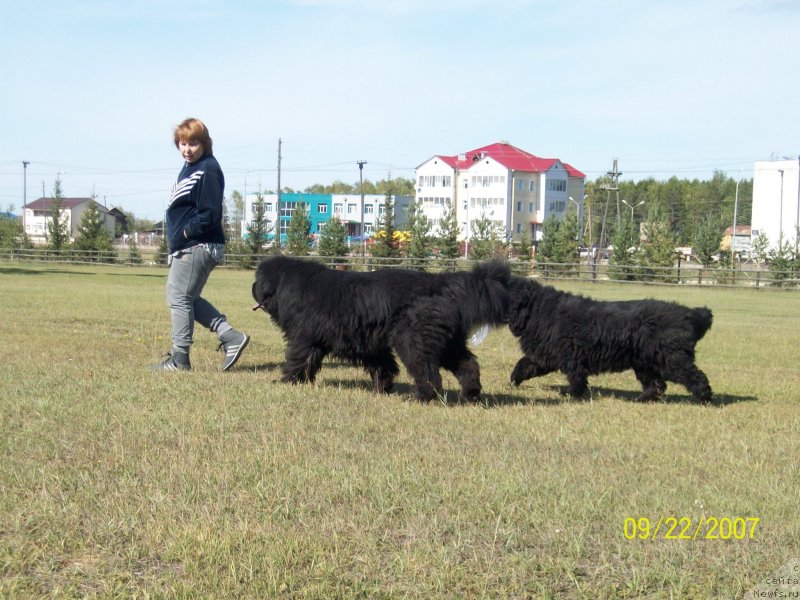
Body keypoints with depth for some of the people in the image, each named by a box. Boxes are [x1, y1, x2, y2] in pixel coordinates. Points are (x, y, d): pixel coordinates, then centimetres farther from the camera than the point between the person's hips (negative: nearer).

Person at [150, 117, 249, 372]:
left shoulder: (208, 170, -14)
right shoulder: (189, 168, 16)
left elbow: (209, 215, -20)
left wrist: (184, 233, -16)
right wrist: (173, 245, 11)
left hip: (198, 246, -11)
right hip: (186, 246, 11)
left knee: (180, 298, -4)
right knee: (185, 298, 15)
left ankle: (179, 359, 4)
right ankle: (231, 337, 15)